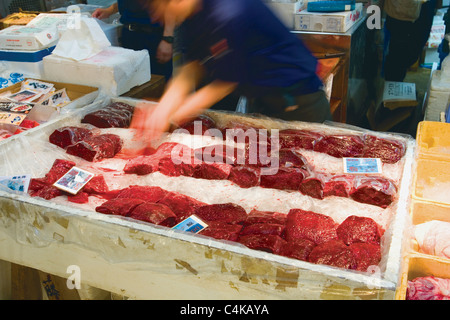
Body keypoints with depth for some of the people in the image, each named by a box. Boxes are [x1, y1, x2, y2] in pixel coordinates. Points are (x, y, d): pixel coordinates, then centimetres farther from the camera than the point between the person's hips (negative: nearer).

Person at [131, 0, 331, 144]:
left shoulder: (228, 16, -32)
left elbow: (226, 83, -24)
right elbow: (192, 68, -8)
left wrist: (171, 118, -21)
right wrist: (162, 110, -24)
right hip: (262, 102, 9)